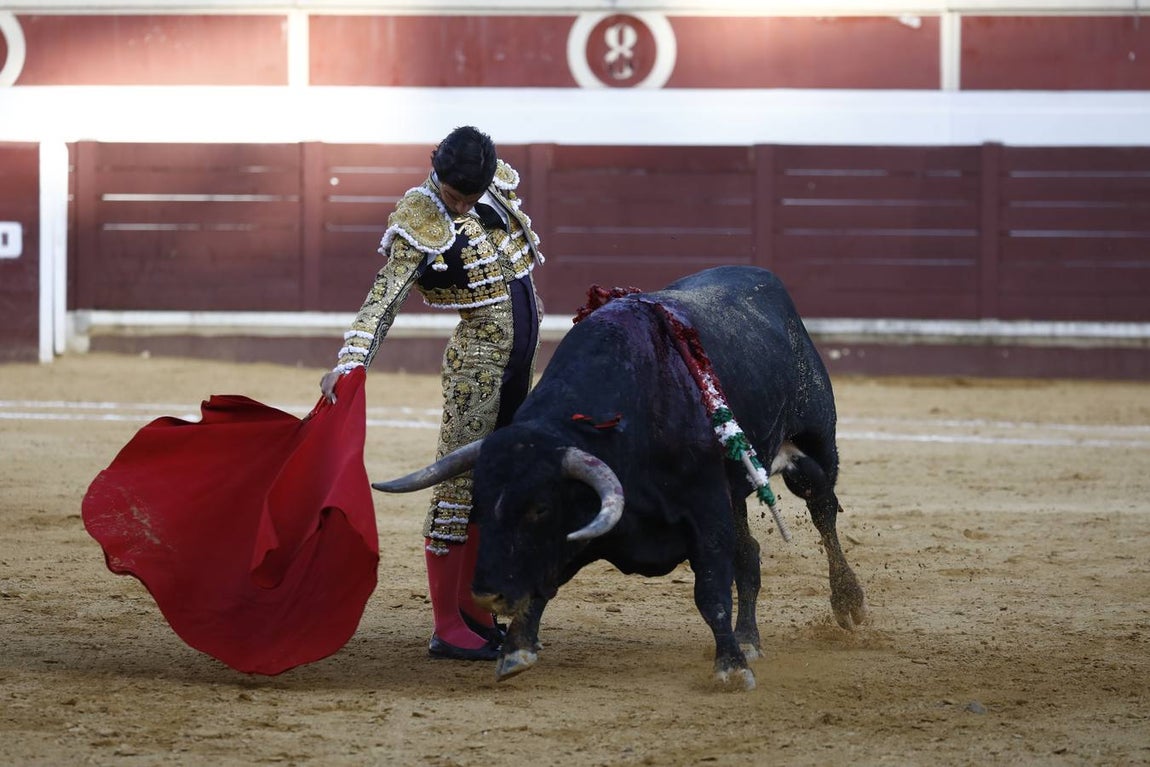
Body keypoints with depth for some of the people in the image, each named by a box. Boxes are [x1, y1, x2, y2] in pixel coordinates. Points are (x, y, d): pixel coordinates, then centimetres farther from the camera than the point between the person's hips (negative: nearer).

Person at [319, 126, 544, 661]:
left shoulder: (496, 183, 0)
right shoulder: (422, 224, -19)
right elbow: (384, 297, -28)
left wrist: (528, 296, 31)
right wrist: (349, 362, -39)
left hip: (520, 350, 8)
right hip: (479, 355, -8)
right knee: (459, 484, -8)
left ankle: (475, 611, 20)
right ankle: (448, 629, -8)